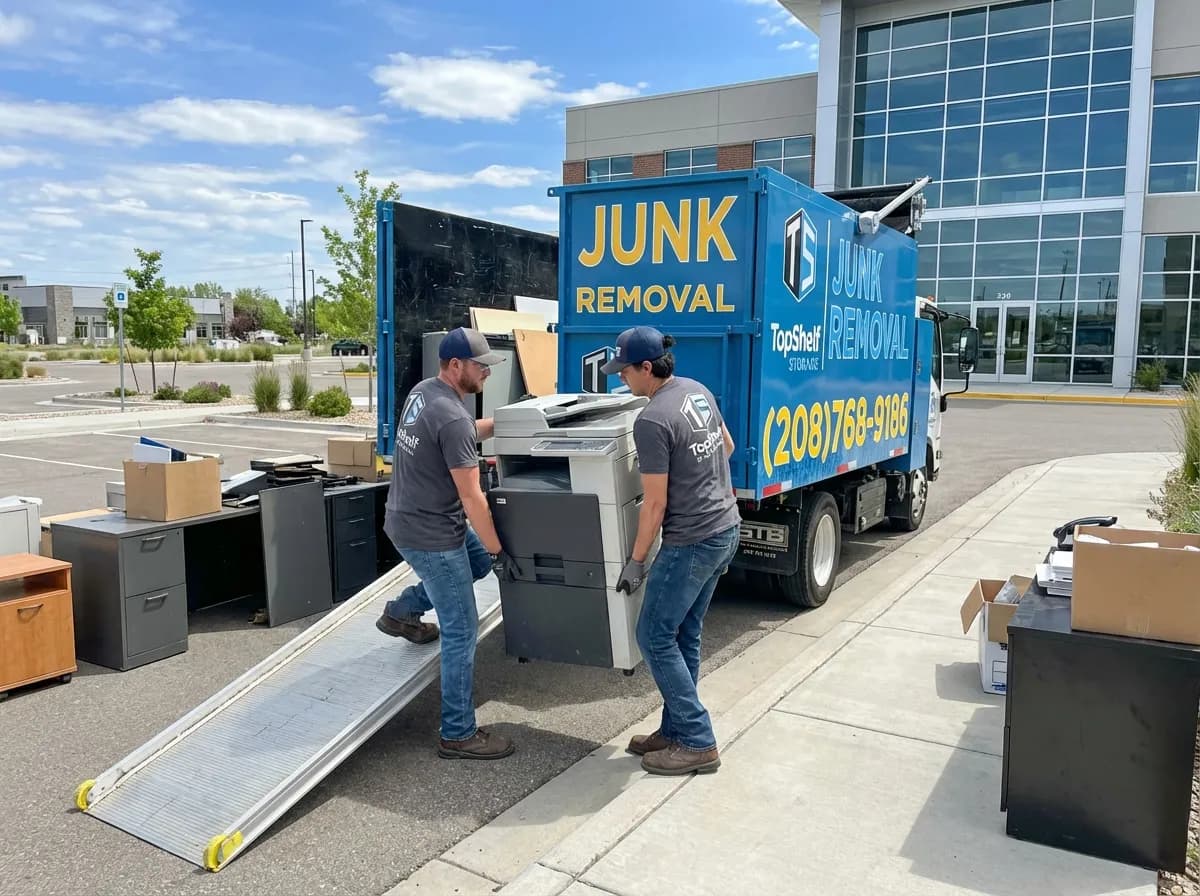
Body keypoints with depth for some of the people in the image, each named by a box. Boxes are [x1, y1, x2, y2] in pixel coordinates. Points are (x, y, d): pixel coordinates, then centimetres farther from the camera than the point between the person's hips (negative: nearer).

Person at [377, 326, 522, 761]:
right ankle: (459, 735, 10)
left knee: (480, 556, 29)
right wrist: (499, 551, -14)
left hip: (408, 521, 10)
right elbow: (472, 498, -23)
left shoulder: (422, 391, 4)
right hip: (431, 536, -9)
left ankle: (402, 611, 31)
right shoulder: (452, 418, -25)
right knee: (462, 632, 0)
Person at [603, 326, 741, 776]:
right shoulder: (699, 391, 6)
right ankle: (675, 729, 25)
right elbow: (727, 446, 22)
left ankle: (698, 743, 9)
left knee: (655, 637, 3)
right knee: (684, 636, 16)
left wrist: (636, 562, -8)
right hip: (726, 528, 9)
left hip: (692, 541, -9)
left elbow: (655, 505, -17)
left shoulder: (652, 421, -21)